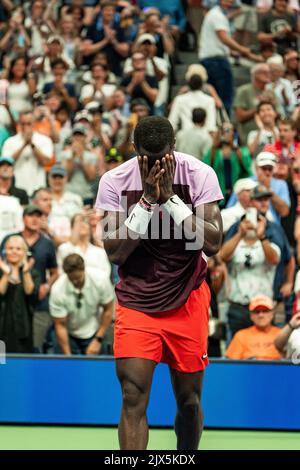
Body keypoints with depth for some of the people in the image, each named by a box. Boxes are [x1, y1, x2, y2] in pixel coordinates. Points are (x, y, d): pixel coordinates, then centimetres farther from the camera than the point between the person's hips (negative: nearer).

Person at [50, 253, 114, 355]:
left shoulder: (100, 280, -22)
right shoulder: (58, 290, -26)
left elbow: (108, 310, -8)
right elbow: (60, 325, -20)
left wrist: (98, 340, -11)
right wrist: (67, 357, -21)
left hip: (93, 334, 1)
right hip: (69, 336, -1)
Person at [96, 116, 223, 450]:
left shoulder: (199, 174, -9)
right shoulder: (114, 181, -9)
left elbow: (213, 243, -15)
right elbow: (114, 252, -13)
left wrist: (170, 198, -22)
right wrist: (147, 200, -21)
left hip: (187, 300, 1)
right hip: (136, 301, -1)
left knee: (189, 400, 8)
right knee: (133, 397, -13)